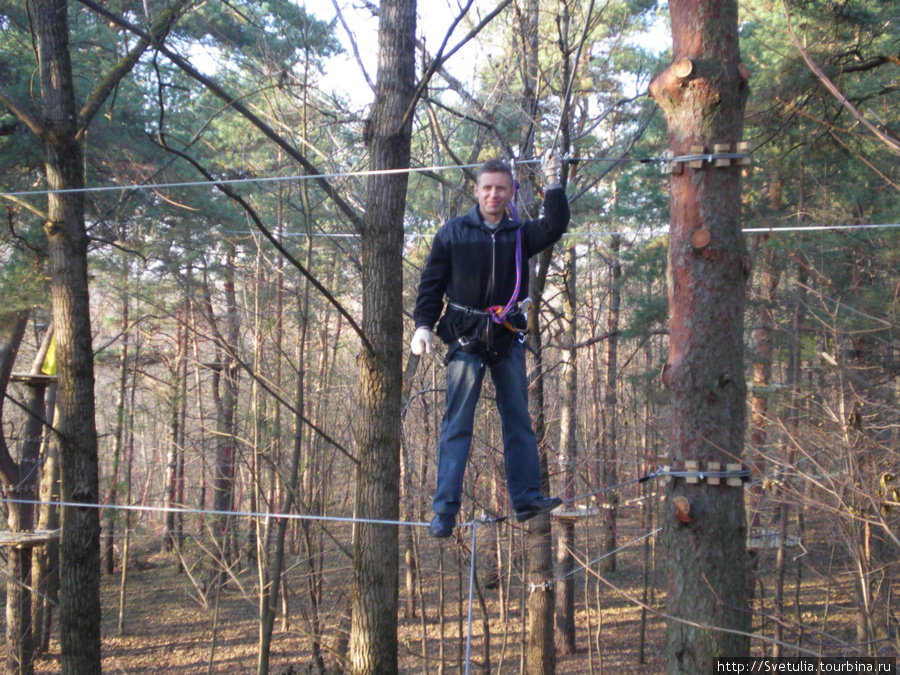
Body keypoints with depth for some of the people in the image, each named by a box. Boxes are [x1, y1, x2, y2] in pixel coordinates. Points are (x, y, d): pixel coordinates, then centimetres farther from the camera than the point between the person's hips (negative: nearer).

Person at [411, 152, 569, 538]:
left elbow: (554, 228, -6)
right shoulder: (453, 232, 4)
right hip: (465, 338, -3)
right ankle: (445, 509, -5)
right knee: (457, 423, -6)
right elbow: (431, 282, 4)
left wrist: (552, 183, -11)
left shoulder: (519, 234, 10)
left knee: (518, 419, 5)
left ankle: (526, 497, 12)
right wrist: (423, 325, -7)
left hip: (507, 339, 3)